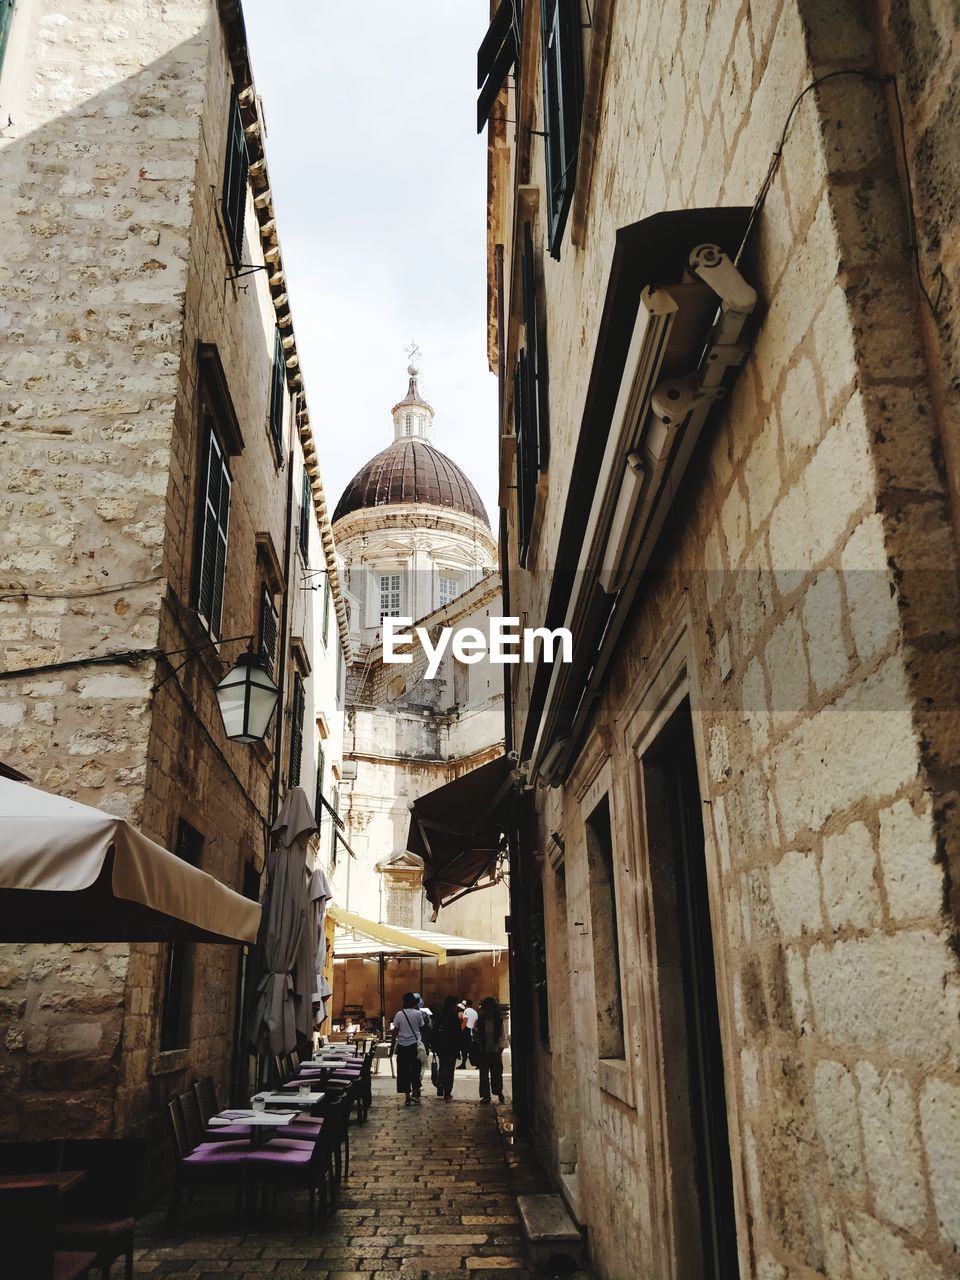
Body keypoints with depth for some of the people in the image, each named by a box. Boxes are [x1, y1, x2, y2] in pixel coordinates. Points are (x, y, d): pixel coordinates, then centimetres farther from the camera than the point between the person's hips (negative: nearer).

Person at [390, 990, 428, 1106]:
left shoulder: (399, 1014, -3)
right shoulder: (418, 1013, -5)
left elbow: (394, 1032, -2)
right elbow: (422, 1029, -1)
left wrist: (392, 1047, 4)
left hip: (402, 1046, 1)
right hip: (415, 1045, -1)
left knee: (404, 1071, 7)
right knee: (416, 1069, 13)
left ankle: (407, 1097, 8)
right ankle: (415, 1093, 3)